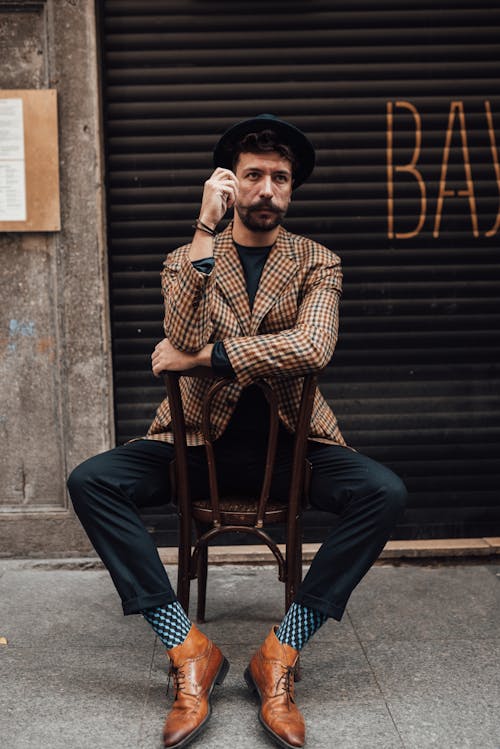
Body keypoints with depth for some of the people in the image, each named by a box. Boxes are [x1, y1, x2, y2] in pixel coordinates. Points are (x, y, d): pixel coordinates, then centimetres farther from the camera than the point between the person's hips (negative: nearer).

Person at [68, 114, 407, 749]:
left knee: (385, 493, -26)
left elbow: (312, 347, -17)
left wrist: (203, 356, -18)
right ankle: (188, 649, -17)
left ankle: (280, 652, -16)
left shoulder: (318, 264, 4)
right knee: (90, 481, -22)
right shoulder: (187, 261, 6)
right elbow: (185, 337, -17)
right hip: (201, 436, 1)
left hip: (289, 437, 0)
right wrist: (206, 228, -18)